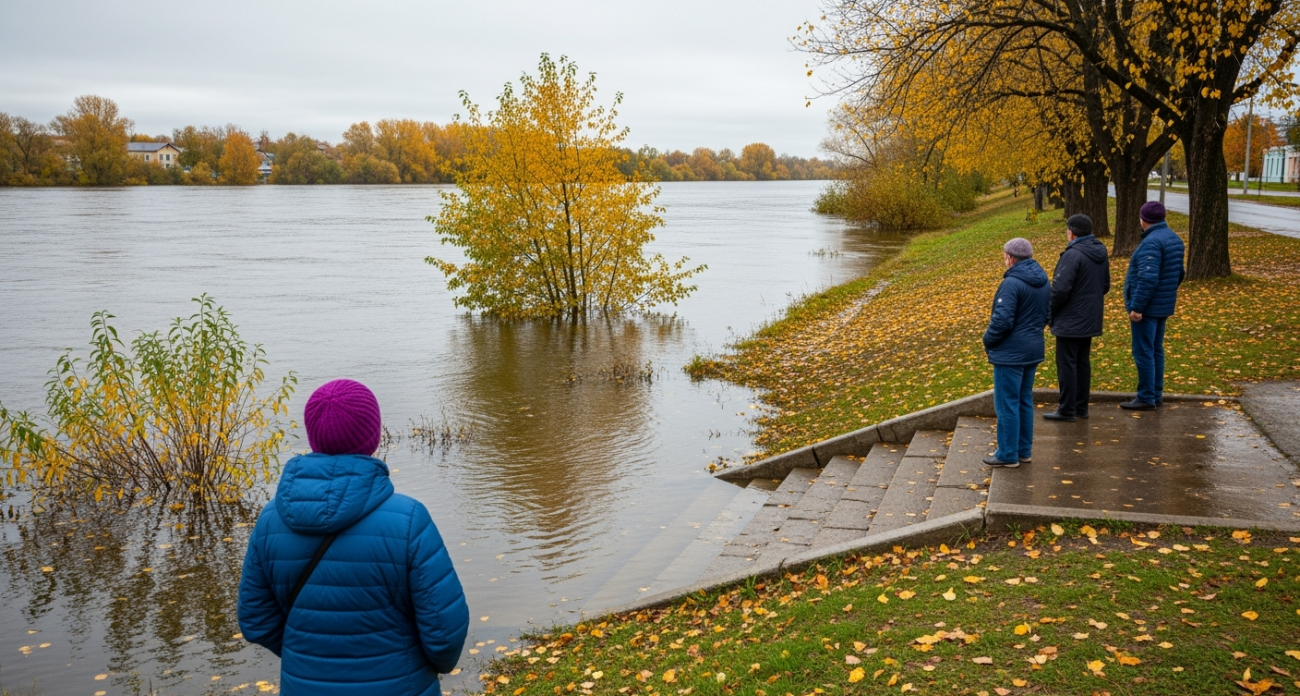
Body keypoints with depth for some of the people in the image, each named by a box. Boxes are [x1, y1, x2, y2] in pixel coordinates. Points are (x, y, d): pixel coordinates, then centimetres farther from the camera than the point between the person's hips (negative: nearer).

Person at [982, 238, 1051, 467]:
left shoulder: (1012, 283, -20)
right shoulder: (1043, 282, 9)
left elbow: (1002, 320, -22)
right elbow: (1046, 316, 16)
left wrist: (988, 341, -7)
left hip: (1010, 353, -9)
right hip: (1033, 351, 9)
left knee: (1007, 404, 0)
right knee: (1025, 401, 17)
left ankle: (1008, 454, 6)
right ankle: (1024, 450, 24)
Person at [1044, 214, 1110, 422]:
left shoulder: (1073, 255, -21)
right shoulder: (1100, 252, 8)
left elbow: (1060, 289, -24)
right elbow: (1105, 285, 17)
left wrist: (1049, 312, -10)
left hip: (1070, 321, -9)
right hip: (1090, 320, 9)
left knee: (1067, 364, -1)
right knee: (1083, 363, 15)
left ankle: (1066, 410, 3)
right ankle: (1081, 407, 22)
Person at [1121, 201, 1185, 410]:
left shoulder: (1151, 242, -20)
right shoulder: (1174, 239, 11)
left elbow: (1148, 279, -27)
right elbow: (1179, 273, 17)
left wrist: (1137, 306, -24)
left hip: (1147, 307, -10)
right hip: (1163, 306, 10)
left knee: (1143, 352, -3)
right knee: (1156, 350, 16)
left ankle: (1146, 398, 1)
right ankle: (1156, 394, 23)